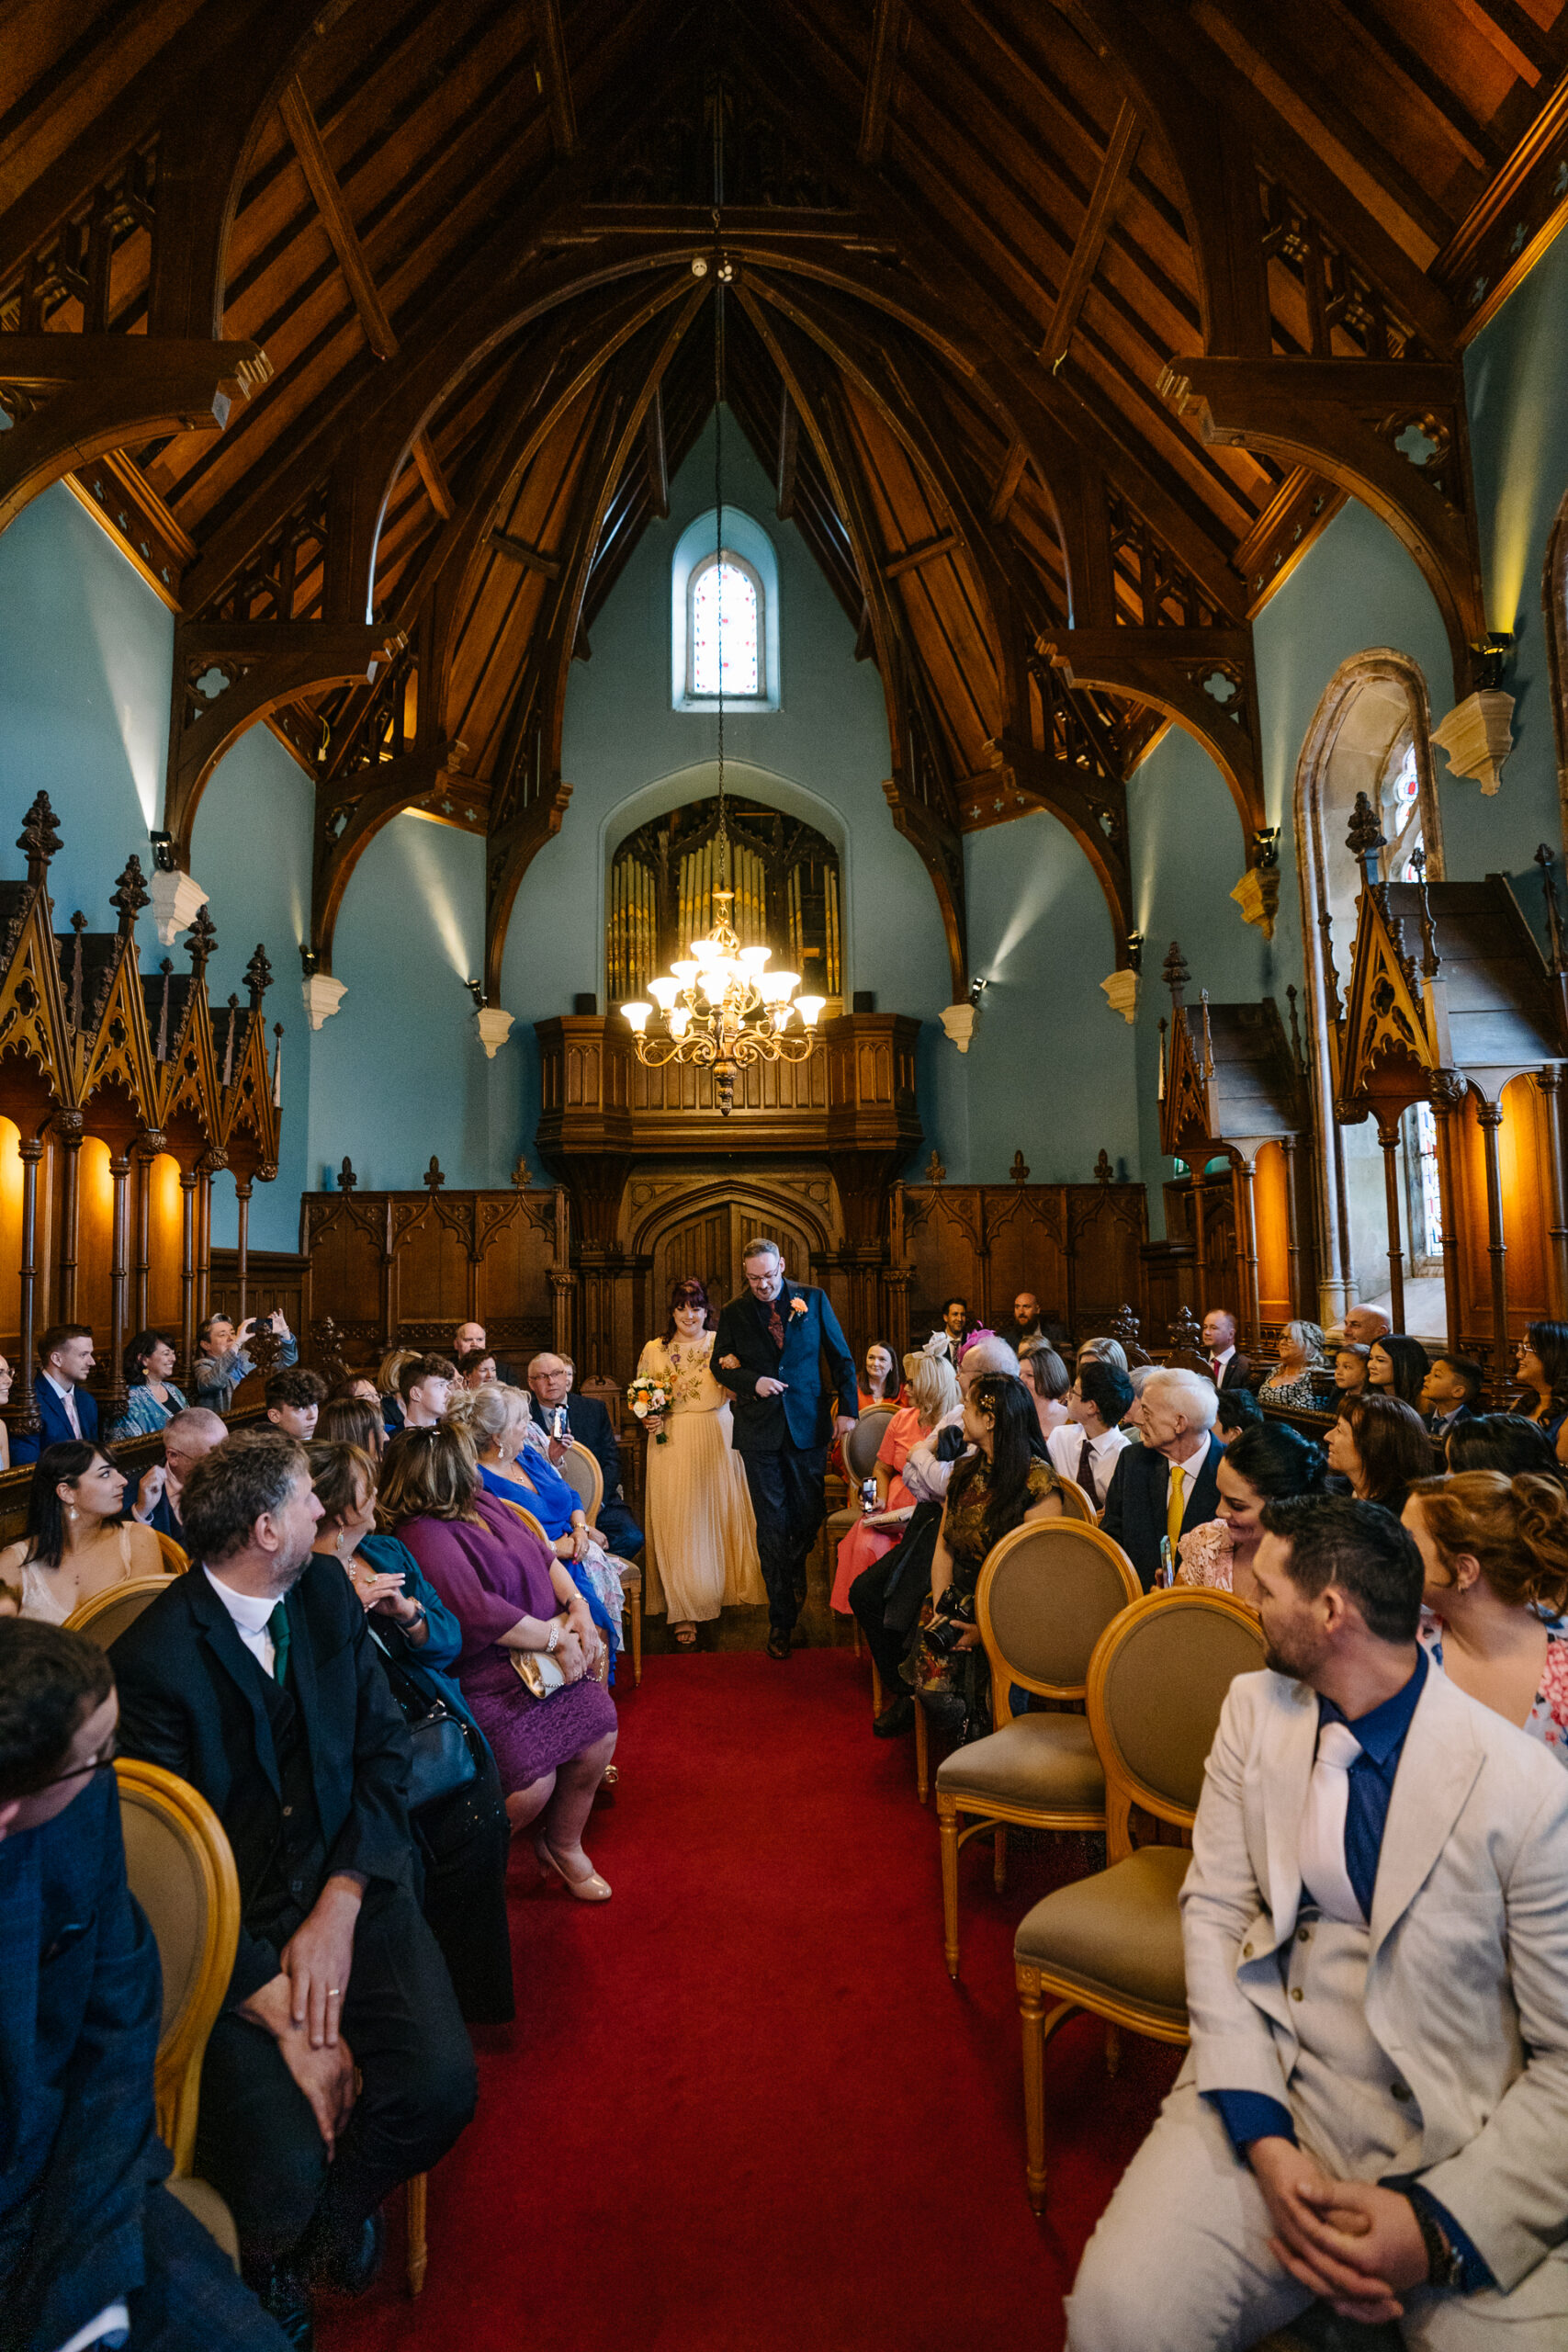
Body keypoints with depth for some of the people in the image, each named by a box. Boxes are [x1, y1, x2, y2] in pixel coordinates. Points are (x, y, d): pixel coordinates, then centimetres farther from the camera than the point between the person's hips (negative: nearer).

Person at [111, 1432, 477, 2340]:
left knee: (441, 2081, -15)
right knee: (283, 2176, -18)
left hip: (351, 1883, 4)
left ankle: (336, 2211, 19)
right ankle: (274, 2258, 21)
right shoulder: (152, 1660, -17)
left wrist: (339, 1909, -12)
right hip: (231, 1927, -3)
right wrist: (284, 2017, -18)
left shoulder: (327, 1591, 0)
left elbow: (385, 1748, 1)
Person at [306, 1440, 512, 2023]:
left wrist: (408, 1610, -8)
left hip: (438, 1723, 5)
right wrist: (345, 1610, -19)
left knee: (480, 1814, -9)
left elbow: (449, 1639, 11)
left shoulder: (390, 1553, 13)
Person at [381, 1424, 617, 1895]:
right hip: (486, 1683, -8)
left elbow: (542, 1554, 14)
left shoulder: (483, 1504, 10)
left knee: (599, 1728, -6)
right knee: (533, 1783, -17)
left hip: (546, 1658, 8)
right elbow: (479, 1614, -26)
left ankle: (562, 1845, 20)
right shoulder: (425, 1538, -18)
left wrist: (577, 1603, -3)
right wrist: (556, 1637, -18)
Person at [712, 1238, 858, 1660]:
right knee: (771, 1525, 3)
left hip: (807, 1423, 0)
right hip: (759, 1430, 0)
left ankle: (796, 1566, 44)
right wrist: (752, 1381, -10)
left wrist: (847, 1409, -4)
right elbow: (720, 1364, 9)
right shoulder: (734, 1313, 1)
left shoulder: (814, 1300, 0)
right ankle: (781, 1618, 15)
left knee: (809, 1514, 9)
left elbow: (841, 1359, 4)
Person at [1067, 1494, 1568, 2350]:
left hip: (1462, 2151, -1)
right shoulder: (1255, 1708, 1)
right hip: (1266, 2095, 2)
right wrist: (1264, 2142, -10)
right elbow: (1214, 1911, 1)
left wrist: (1441, 2227, -15)